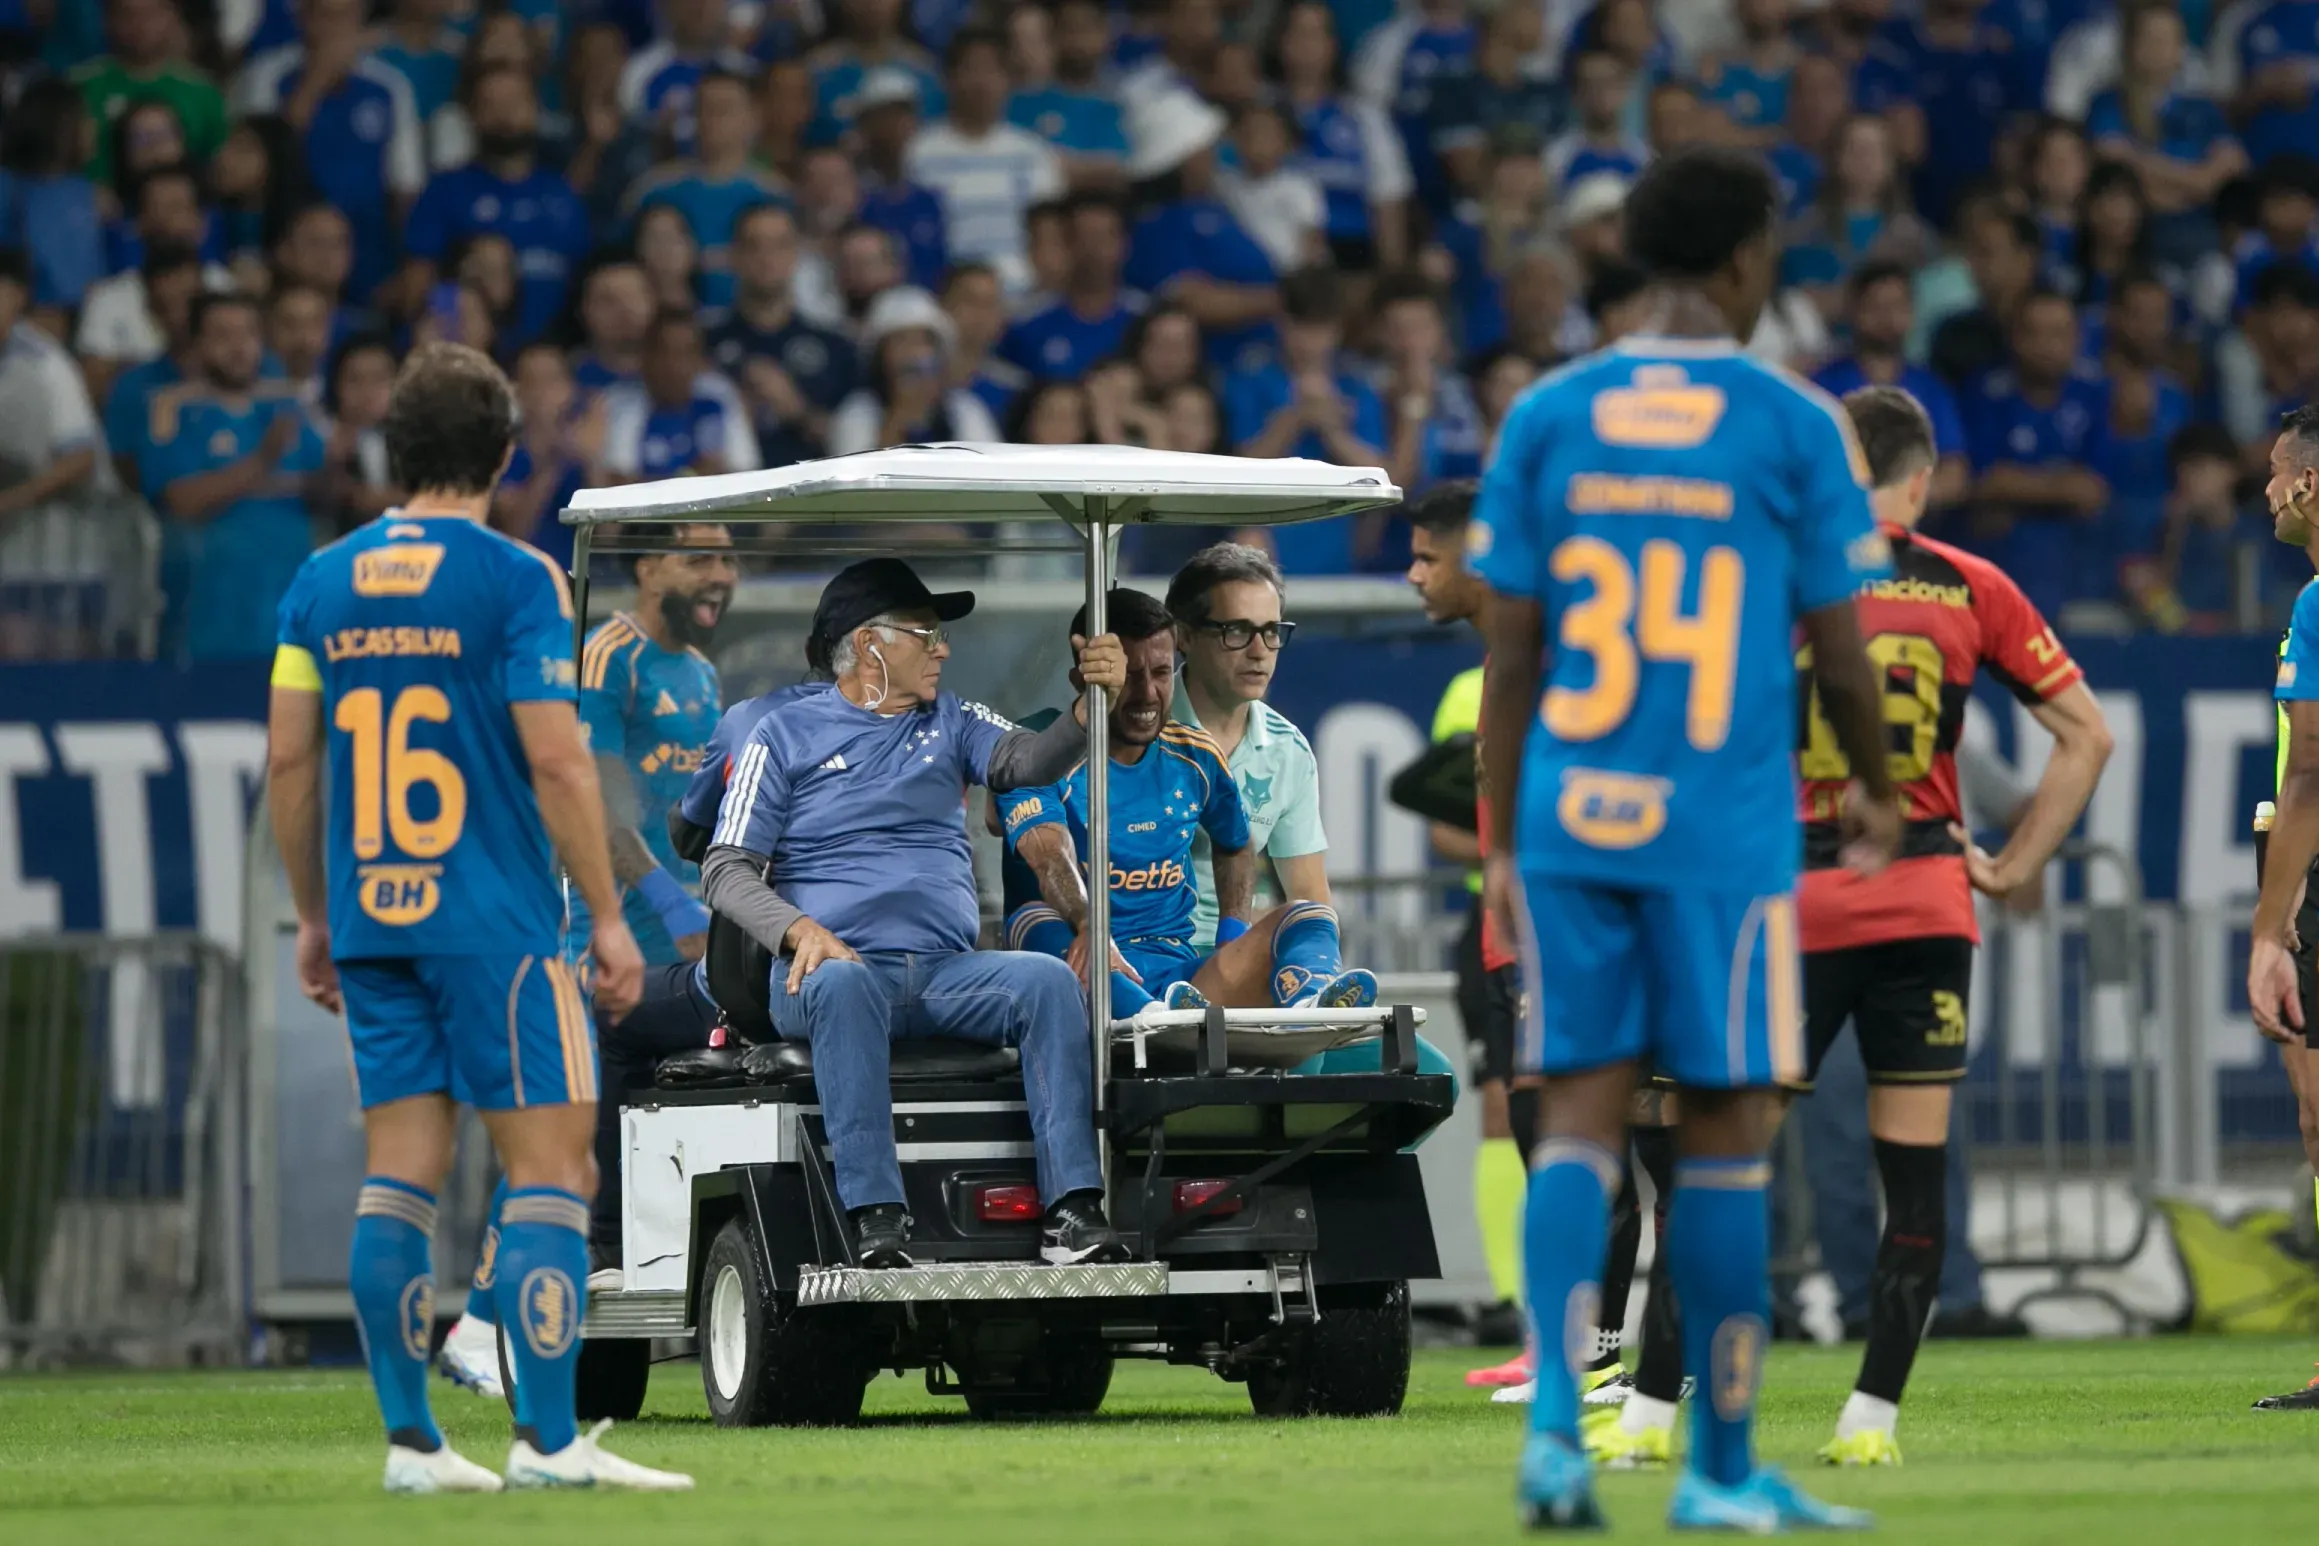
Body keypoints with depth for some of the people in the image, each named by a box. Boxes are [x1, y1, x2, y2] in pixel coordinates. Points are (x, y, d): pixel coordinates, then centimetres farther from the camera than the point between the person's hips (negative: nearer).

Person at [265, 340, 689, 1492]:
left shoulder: (322, 582, 8)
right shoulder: (514, 579, -7)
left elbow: (287, 761, 9)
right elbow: (555, 762, -11)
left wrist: (312, 915, 19)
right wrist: (609, 917, -5)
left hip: (368, 921, 6)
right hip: (492, 920, -5)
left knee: (400, 1171, 7)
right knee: (548, 1163, -2)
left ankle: (409, 1439, 6)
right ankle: (548, 1439, -8)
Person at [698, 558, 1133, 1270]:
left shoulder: (948, 722, 22)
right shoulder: (786, 735, 11)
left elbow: (1031, 761, 4)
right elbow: (726, 869, 4)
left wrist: (1095, 700, -16)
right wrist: (799, 930, -15)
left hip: (946, 970, 3)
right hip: (833, 964, -3)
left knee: (1049, 979, -25)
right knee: (843, 984, -38)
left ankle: (1072, 1214, -33)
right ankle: (876, 1224, -44)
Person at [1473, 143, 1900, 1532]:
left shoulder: (1548, 419, 6)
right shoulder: (1796, 428, -2)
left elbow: (1510, 651, 6)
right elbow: (1837, 651, 2)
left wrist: (1505, 843, 13)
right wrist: (1879, 796, 20)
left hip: (1569, 821, 3)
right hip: (1724, 827, -3)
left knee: (1582, 1117, 5)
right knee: (1728, 1129, 4)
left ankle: (1555, 1419, -12)